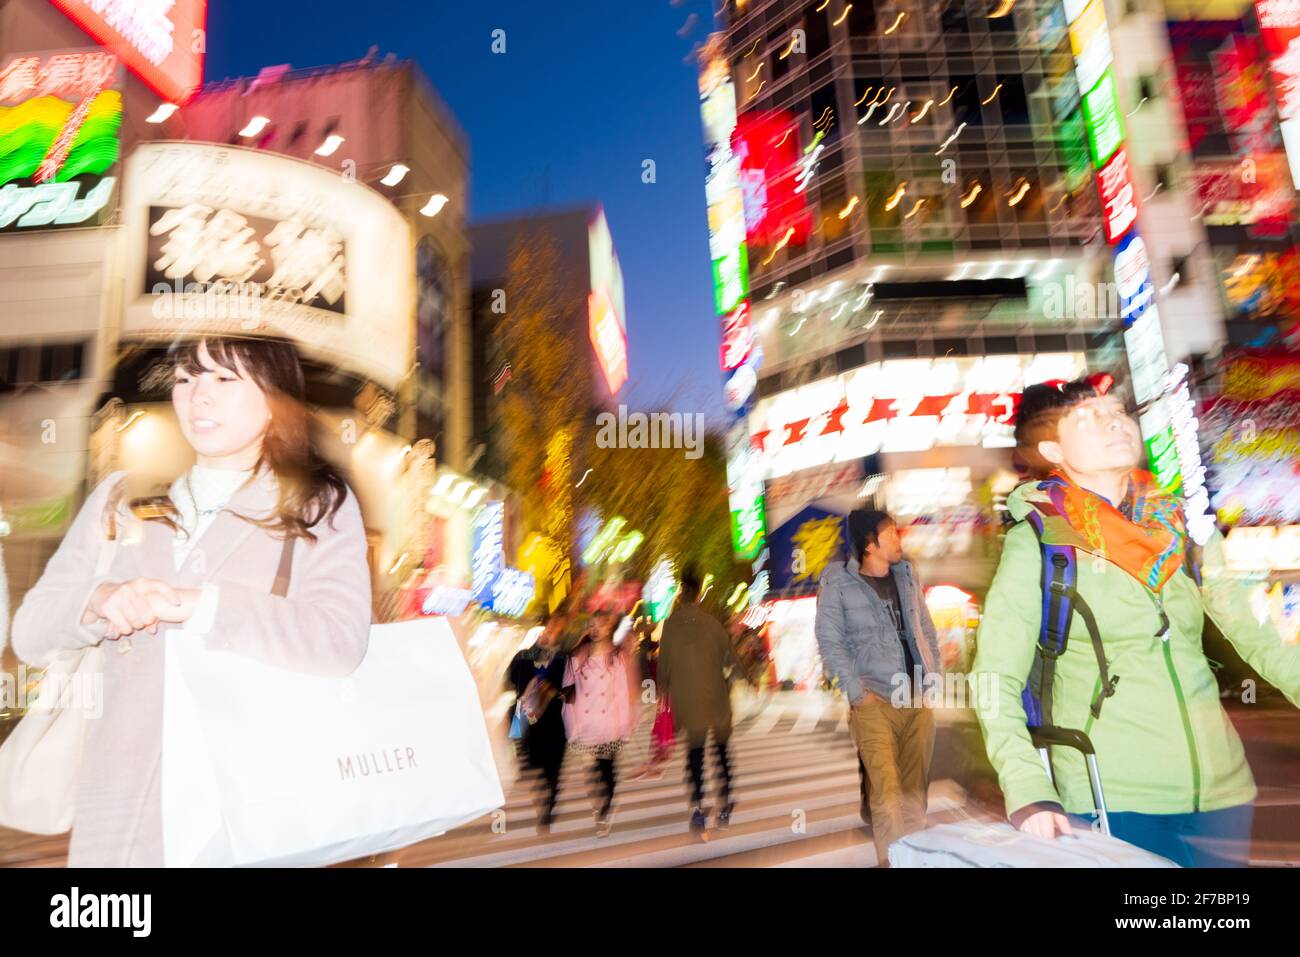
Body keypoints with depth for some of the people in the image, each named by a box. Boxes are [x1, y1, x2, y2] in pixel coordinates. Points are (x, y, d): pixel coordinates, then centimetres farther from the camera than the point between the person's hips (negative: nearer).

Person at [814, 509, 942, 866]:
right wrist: (858, 692, -14)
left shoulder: (907, 574, 12)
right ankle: (893, 861, 0)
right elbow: (829, 642, -8)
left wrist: (934, 676, 10)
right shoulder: (838, 584, -6)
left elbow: (925, 628, 18)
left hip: (919, 698, 5)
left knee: (916, 788, 10)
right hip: (876, 701, -5)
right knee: (887, 791, -9)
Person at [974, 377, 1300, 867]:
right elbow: (995, 678, -13)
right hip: (1111, 796, -5)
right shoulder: (1038, 538, -10)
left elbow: (1260, 638, 8)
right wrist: (1028, 794, -23)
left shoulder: (1185, 524, 4)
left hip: (1220, 785, 5)